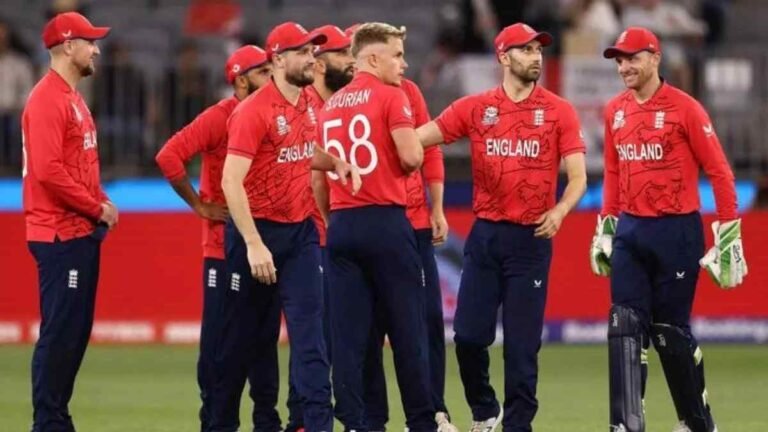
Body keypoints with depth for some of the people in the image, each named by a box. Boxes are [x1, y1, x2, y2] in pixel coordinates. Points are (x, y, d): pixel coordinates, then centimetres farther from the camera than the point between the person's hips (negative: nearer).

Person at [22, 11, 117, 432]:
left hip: (82, 233, 10)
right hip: (60, 235, -10)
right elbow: (48, 171, -21)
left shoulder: (72, 98, 18)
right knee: (60, 332, -9)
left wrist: (102, 204, 6)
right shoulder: (47, 99, -13)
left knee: (75, 332, 11)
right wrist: (96, 209, -14)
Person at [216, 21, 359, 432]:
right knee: (238, 337, 6)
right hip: (257, 229, -6)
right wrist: (254, 244, -27)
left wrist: (336, 163, 5)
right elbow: (232, 181, -22)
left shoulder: (307, 107, 7)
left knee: (309, 331, -4)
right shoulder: (254, 110, -16)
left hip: (300, 232, 6)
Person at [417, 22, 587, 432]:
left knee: (522, 342, -1)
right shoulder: (474, 107, 4)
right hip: (485, 234, 2)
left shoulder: (558, 111, 0)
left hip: (531, 238, -2)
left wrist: (559, 211, -22)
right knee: (469, 334, 2)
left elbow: (578, 177, -2)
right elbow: (415, 138, 0)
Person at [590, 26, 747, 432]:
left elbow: (719, 171, -8)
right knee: (625, 327, -5)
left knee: (672, 331, 3)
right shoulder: (615, 110, 8)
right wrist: (605, 227, 17)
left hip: (676, 232, -5)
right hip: (629, 232, 5)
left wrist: (729, 235, -11)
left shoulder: (684, 108, -9)